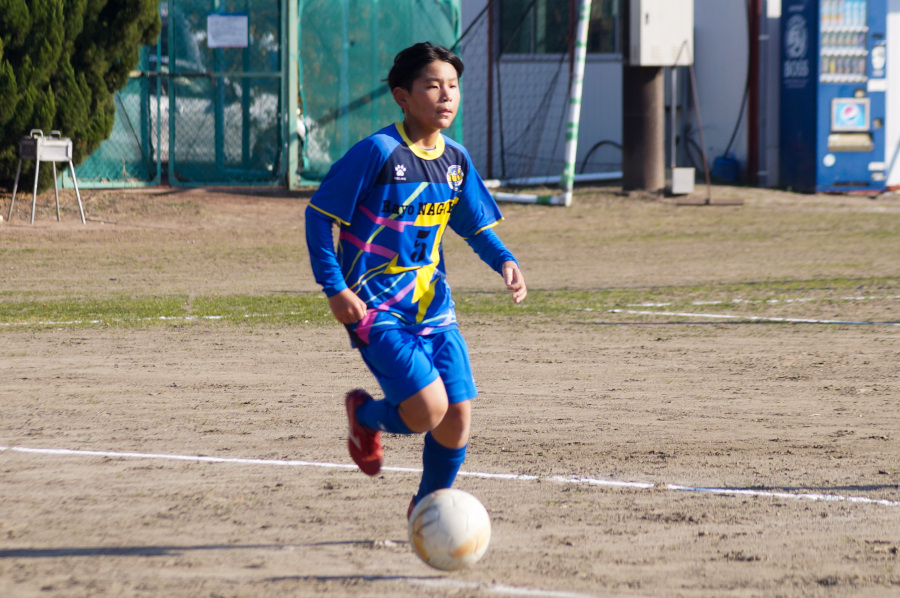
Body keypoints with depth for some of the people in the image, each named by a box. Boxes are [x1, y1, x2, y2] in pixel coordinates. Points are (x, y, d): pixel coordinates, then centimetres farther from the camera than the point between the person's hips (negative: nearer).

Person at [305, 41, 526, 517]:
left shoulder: (456, 160, 6)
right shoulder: (378, 152, -13)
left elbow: (477, 225, 19)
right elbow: (318, 214, -9)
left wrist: (504, 262, -1)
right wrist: (335, 289, -15)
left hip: (432, 305, 6)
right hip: (376, 308, -6)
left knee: (458, 415, -2)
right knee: (428, 410, -20)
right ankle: (365, 416, 15)